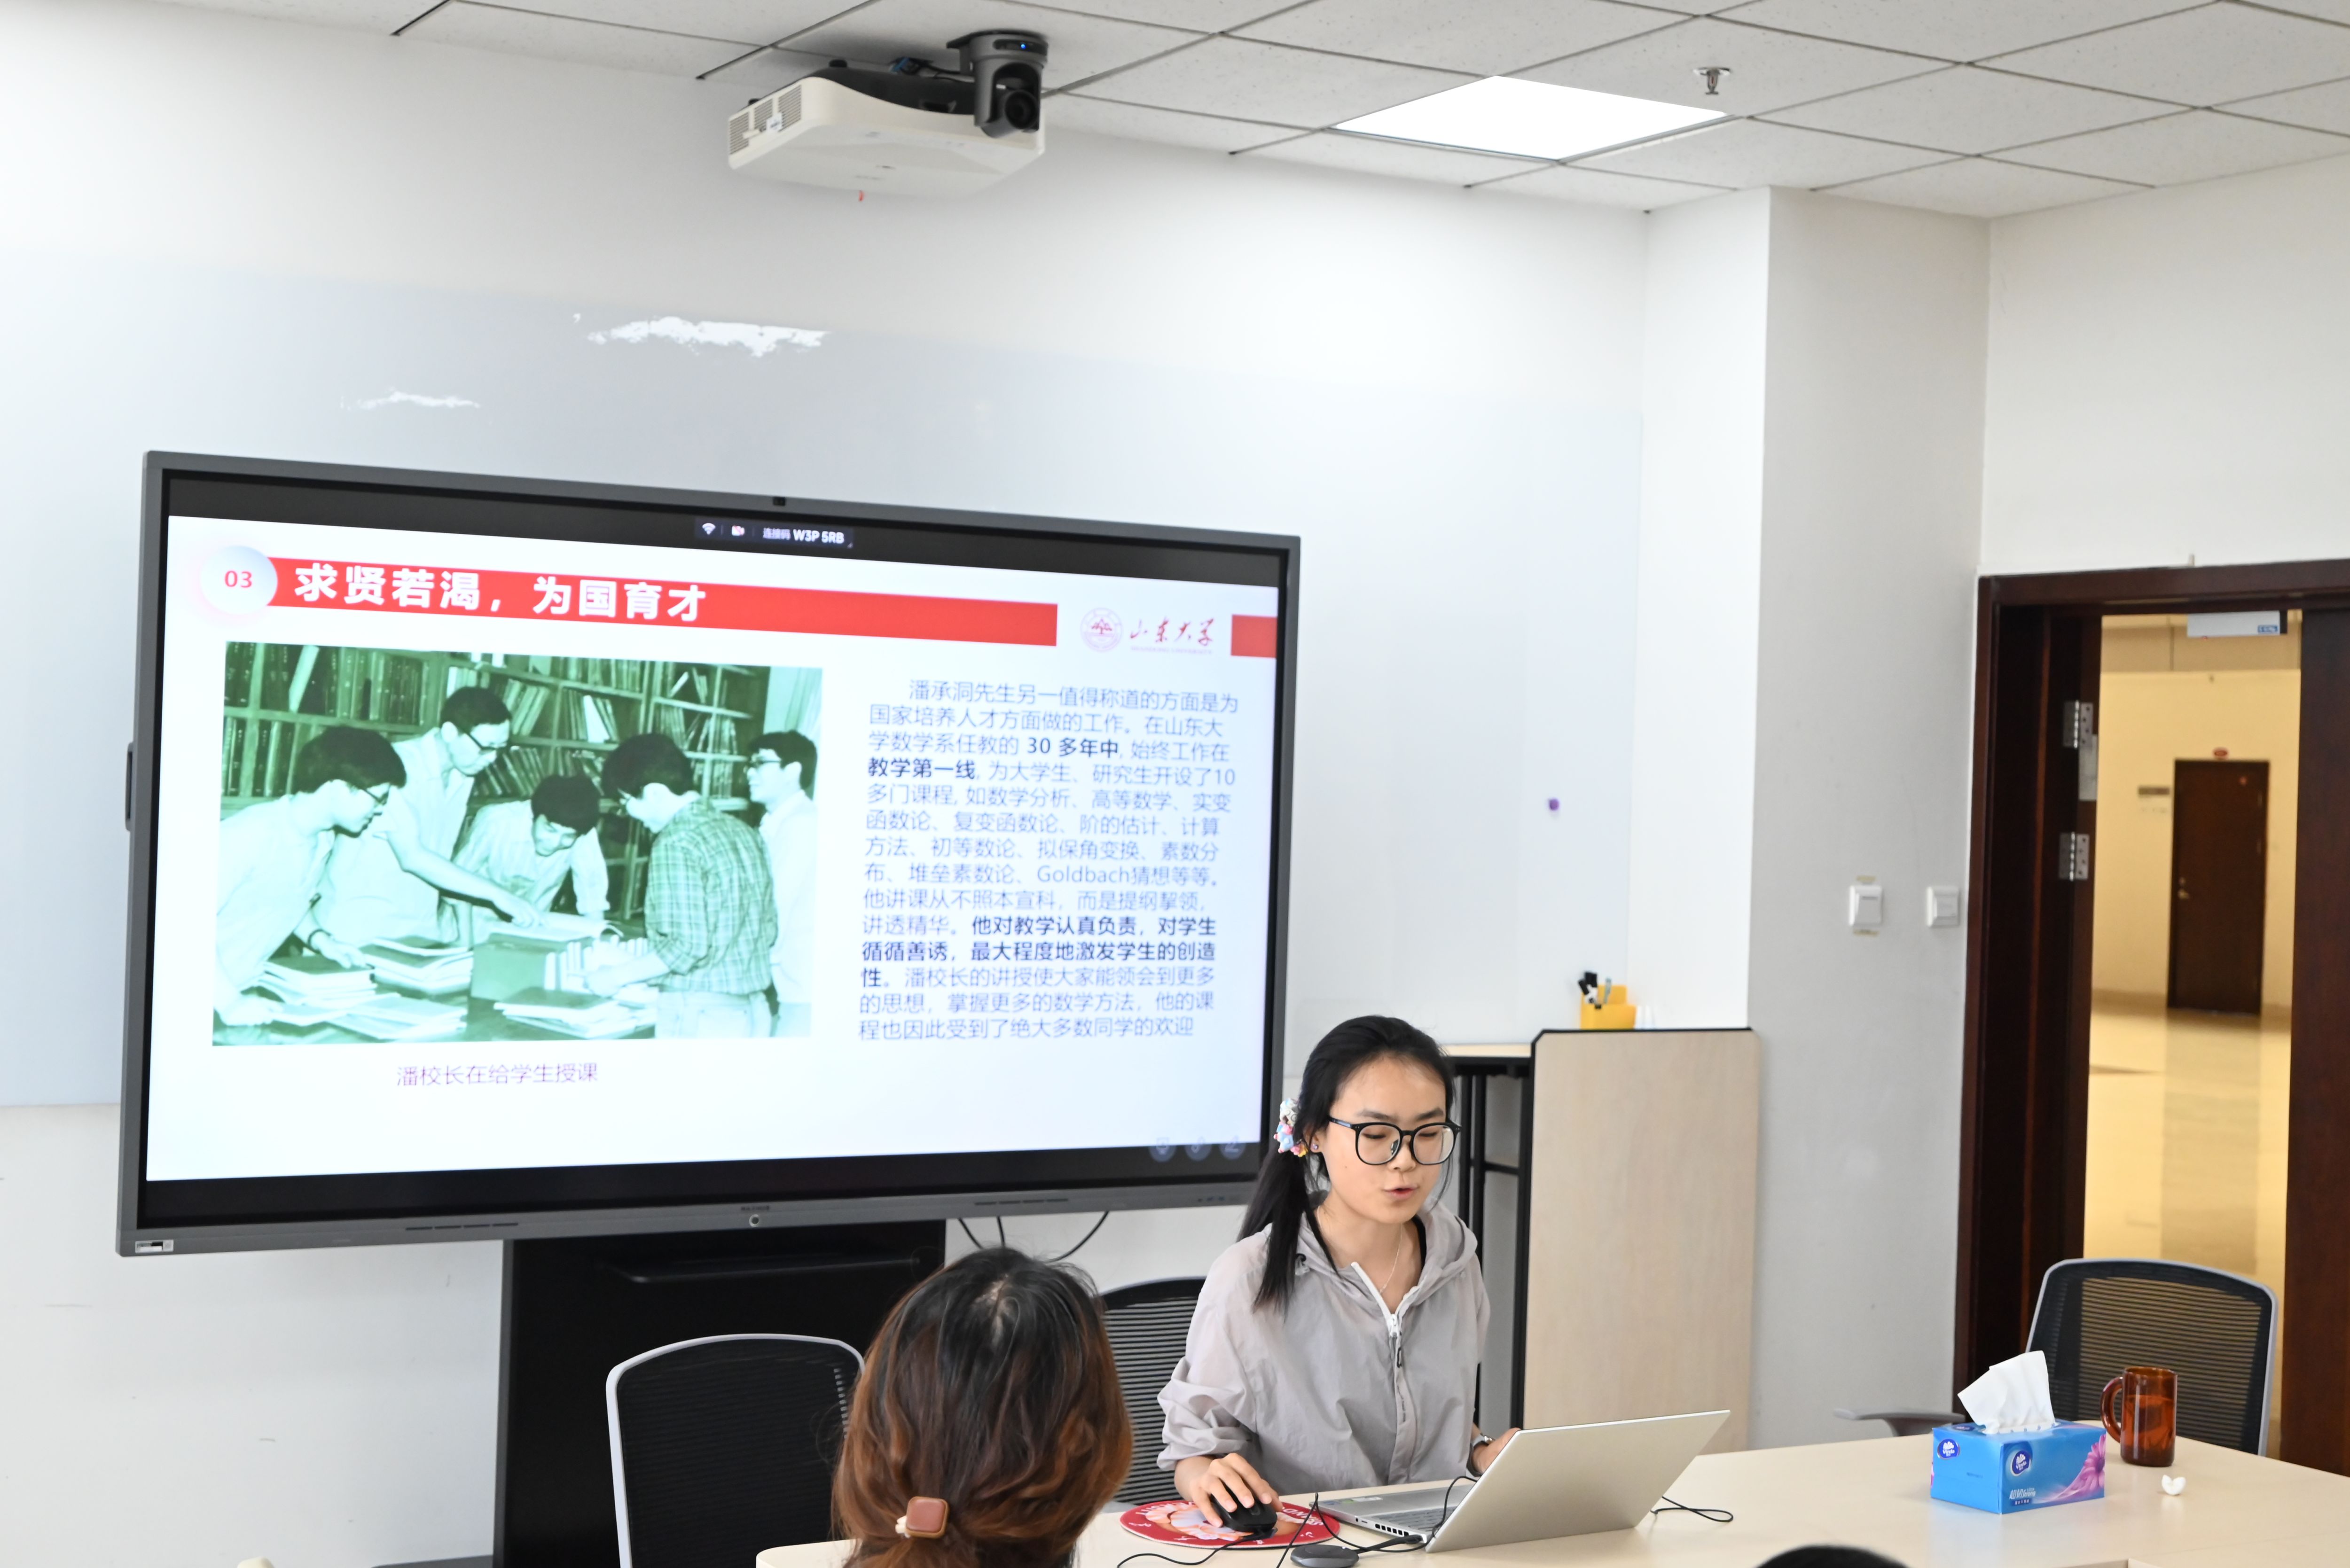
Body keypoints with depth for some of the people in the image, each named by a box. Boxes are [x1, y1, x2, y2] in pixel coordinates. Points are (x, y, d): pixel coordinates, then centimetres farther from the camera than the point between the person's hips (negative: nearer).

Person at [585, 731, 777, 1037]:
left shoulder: (677, 844, -15)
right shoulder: (741, 831, 9)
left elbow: (688, 945, -19)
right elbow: (768, 929, 13)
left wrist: (619, 975, -8)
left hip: (700, 1014, -8)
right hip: (752, 1010, 8)